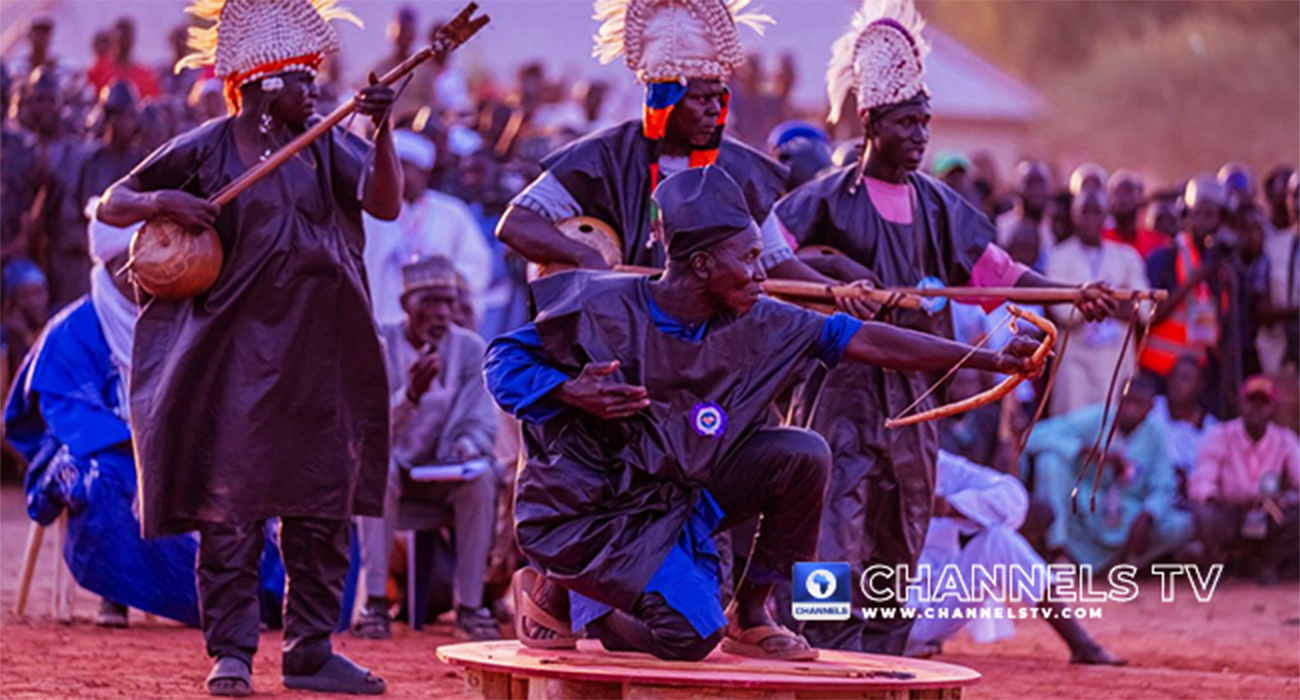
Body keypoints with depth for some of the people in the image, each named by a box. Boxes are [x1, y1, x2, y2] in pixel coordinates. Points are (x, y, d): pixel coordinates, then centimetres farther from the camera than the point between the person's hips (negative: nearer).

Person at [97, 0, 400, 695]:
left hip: (322, 357, 4)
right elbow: (110, 205, 3)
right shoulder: (204, 150, -3)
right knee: (230, 504, -4)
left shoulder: (324, 146, 7)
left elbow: (385, 203, -7)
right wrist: (162, 201, -17)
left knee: (324, 503, 6)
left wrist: (381, 130, -20)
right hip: (238, 356, -4)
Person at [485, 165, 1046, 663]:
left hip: (679, 496, 6)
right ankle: (557, 591, 6)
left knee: (802, 454, -13)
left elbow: (866, 341, -8)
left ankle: (750, 614, 4)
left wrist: (992, 360, -10)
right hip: (587, 512, -6)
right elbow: (505, 359, -9)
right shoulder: (603, 310, -20)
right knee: (690, 637, -21)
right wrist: (571, 393, -29)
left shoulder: (757, 324, -6)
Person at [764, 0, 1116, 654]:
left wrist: (1071, 293, -1)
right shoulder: (832, 196, -5)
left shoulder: (936, 203, 12)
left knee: (900, 540, 9)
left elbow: (993, 267, 12)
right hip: (845, 384, -6)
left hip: (912, 387, 6)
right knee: (839, 531, -12)